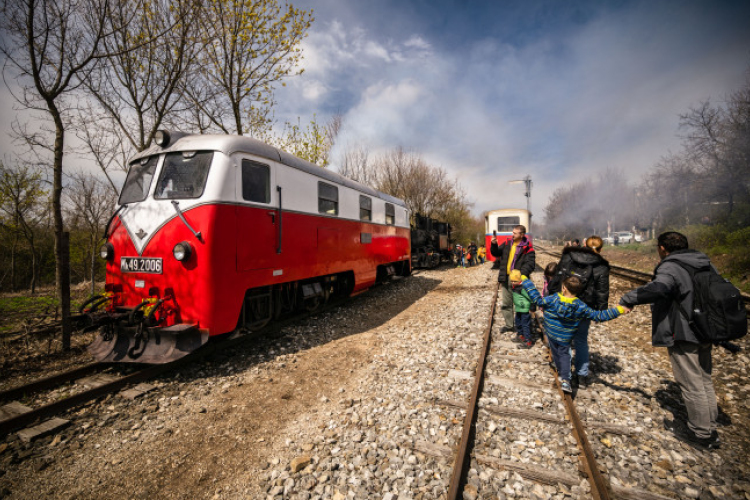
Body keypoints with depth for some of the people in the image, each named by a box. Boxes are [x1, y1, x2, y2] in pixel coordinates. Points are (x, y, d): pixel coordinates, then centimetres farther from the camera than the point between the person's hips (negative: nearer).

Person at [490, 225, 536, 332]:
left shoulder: (527, 248, -8)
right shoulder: (507, 244, 9)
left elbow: (530, 264, -16)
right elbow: (496, 253, 17)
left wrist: (522, 274, -30)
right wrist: (494, 245, -2)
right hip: (505, 279, 6)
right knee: (505, 304, 14)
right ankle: (509, 325, 29)